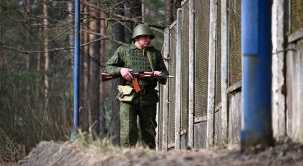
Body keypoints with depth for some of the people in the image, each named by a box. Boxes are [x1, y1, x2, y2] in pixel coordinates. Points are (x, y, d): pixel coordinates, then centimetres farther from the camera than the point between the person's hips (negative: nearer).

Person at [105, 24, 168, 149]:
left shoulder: (155, 54, 15)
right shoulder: (123, 51, 8)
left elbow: (165, 75, 16)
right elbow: (108, 68, 10)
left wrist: (160, 75, -8)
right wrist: (120, 70, -11)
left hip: (148, 100, 3)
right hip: (129, 98, -3)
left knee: (149, 133, 5)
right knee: (128, 132, -11)